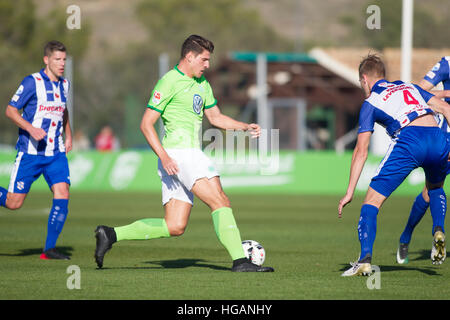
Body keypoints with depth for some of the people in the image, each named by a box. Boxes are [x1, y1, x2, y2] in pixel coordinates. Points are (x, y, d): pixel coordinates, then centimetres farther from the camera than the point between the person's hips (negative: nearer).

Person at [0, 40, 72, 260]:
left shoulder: (64, 85, 10)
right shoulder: (32, 82, -10)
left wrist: (68, 135, 19)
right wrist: (31, 129, -23)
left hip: (56, 153, 5)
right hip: (30, 152, -5)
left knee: (62, 194, -12)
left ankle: (49, 249, -6)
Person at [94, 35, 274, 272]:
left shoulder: (201, 84, 20)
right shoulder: (169, 82, -7)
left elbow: (216, 117, 30)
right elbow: (146, 124, -10)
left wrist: (245, 127, 14)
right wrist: (164, 157, -21)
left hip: (191, 155, 9)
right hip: (178, 154, -9)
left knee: (174, 227, 4)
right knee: (220, 202, -17)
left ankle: (111, 234, 8)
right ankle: (240, 261, -21)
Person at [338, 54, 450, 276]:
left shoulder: (370, 103, 19)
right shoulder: (410, 87, 32)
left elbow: (361, 151, 12)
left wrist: (350, 192, 12)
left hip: (408, 141, -4)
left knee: (372, 201, 3)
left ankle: (365, 260, -13)